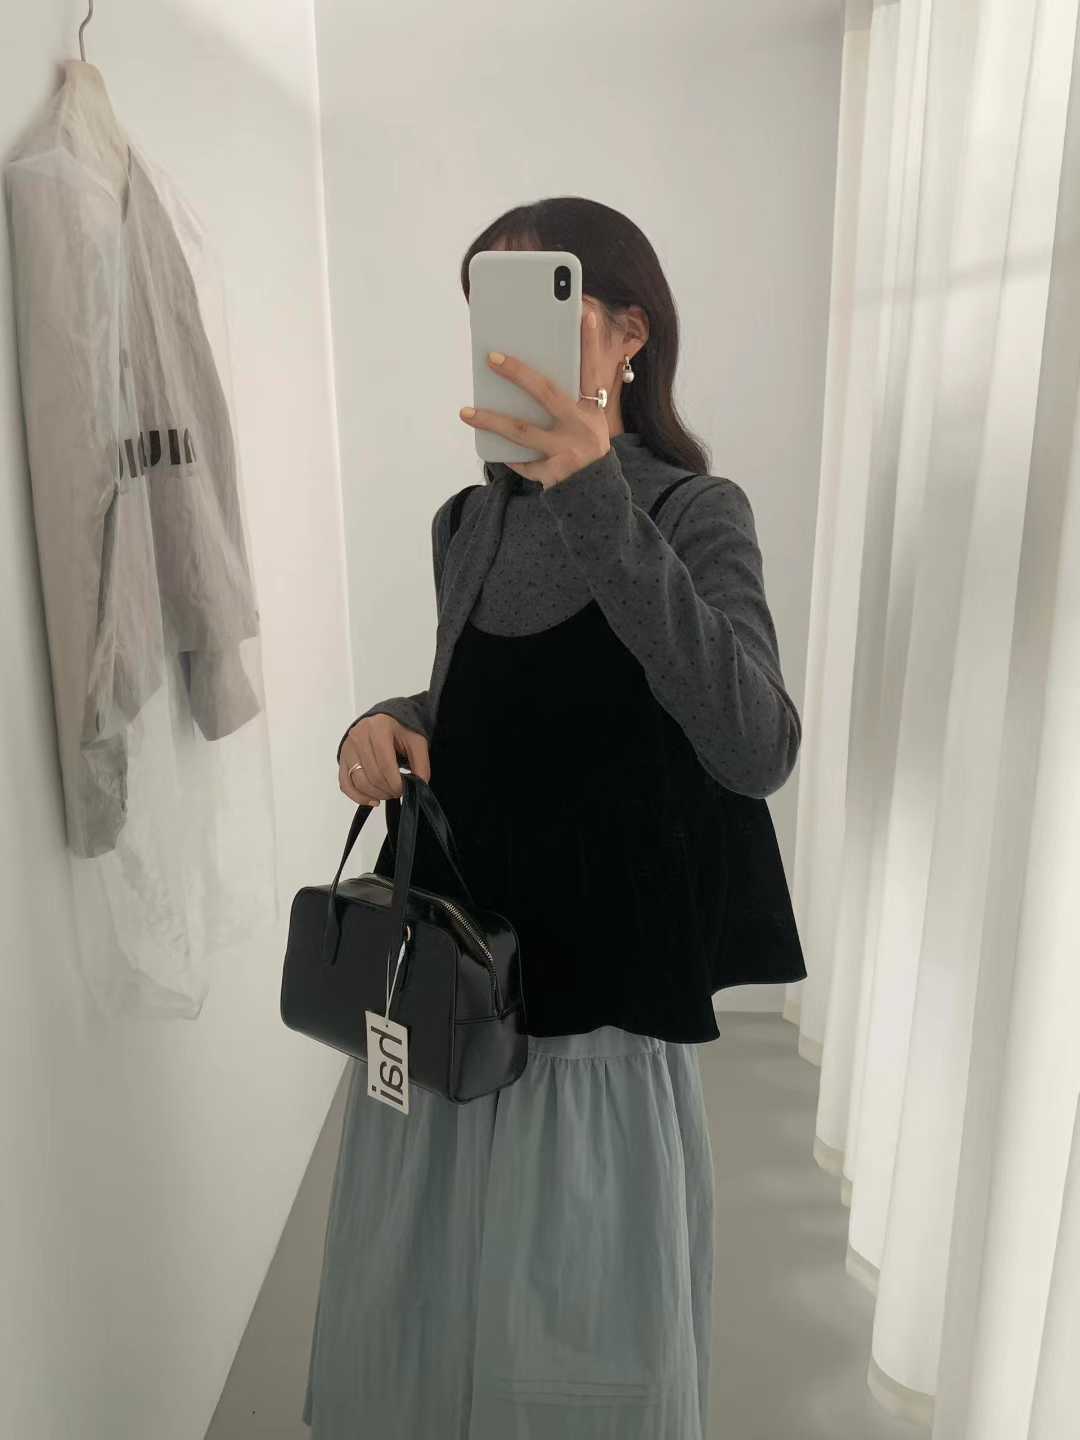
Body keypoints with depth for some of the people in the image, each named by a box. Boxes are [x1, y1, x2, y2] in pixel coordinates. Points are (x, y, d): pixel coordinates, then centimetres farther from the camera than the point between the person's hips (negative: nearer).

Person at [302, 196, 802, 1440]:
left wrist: (603, 514, -36)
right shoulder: (466, 522, 5)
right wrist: (392, 725, -4)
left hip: (601, 991, -5)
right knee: (422, 1306, 21)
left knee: (580, 1338, 14)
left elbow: (757, 753, -28)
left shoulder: (695, 513, -11)